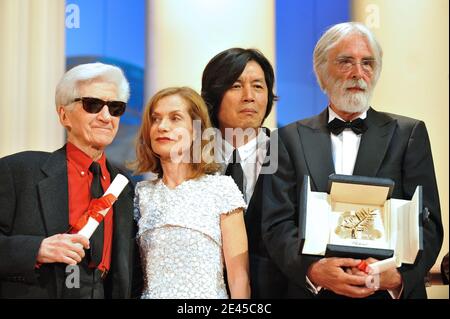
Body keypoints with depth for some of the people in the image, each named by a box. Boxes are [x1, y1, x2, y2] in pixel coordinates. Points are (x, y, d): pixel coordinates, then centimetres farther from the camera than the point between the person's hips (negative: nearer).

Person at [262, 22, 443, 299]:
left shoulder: (409, 134, 0)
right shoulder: (290, 138, 1)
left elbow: (428, 224, -6)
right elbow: (278, 223, -6)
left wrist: (398, 275, -23)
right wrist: (314, 270, -24)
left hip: (393, 292, 0)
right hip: (312, 289, 0)